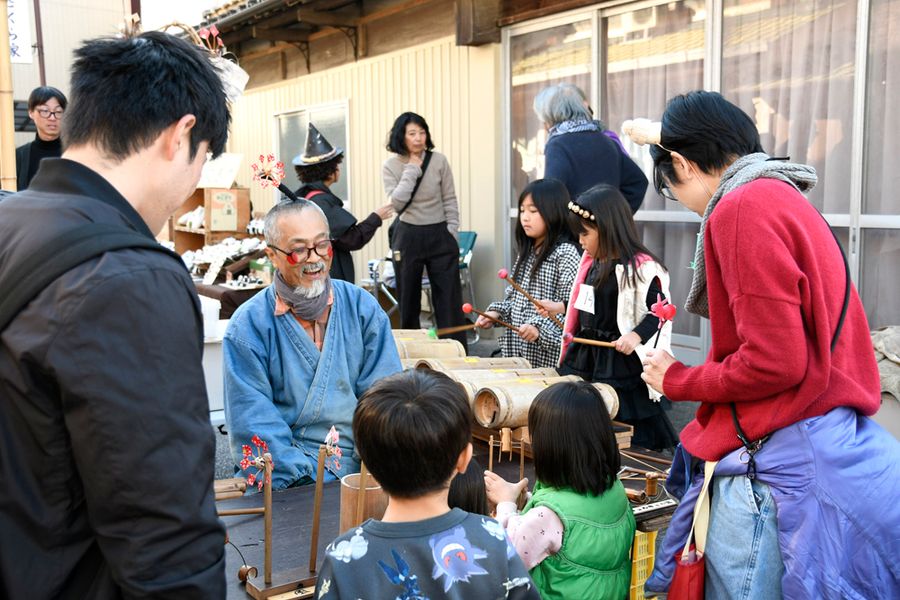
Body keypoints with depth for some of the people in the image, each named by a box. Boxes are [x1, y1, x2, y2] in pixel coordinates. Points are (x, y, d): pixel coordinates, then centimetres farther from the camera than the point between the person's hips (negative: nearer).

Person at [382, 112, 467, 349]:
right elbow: (396, 203, -15)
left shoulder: (439, 161, -2)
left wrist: (452, 233, -3)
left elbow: (450, 201, 3)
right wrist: (412, 169, -14)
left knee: (450, 300, 0)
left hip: (440, 235, 0)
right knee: (409, 300, 8)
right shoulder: (390, 166, -3)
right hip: (408, 237, 0)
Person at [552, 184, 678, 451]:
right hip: (585, 354, 9)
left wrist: (636, 336, -27)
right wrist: (561, 307, 19)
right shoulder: (593, 261, 10)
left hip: (623, 360, -8)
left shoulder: (641, 267, -16)